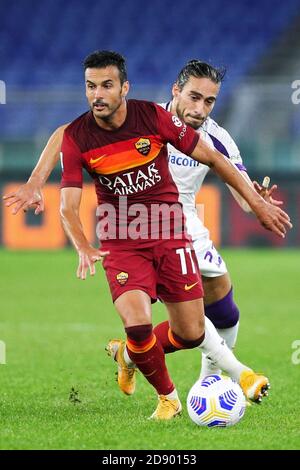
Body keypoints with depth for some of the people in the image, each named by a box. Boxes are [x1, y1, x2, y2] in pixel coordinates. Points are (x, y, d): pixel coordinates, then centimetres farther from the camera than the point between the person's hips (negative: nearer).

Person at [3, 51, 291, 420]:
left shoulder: (154, 117, -11)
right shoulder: (76, 137, -11)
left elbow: (211, 157, -1)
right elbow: (68, 206, -13)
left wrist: (257, 203, 0)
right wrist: (83, 248, -33)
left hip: (169, 234, 1)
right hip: (121, 243, -1)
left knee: (191, 333, 0)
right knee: (138, 325, -22)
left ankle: (130, 354, 33)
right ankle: (167, 397, 7)